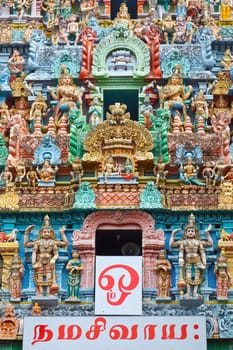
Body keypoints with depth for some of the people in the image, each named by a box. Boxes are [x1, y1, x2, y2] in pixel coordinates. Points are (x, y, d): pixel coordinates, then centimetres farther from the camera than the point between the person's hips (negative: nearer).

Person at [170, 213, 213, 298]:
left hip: (197, 261, 1)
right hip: (188, 261, -1)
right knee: (188, 277, -5)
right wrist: (173, 234, 6)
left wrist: (207, 233, 11)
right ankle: (188, 293, -1)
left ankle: (195, 292, 1)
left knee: (197, 277, -1)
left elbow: (210, 244, 13)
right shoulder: (183, 242, 8)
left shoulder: (198, 242, 9)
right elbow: (172, 244, 8)